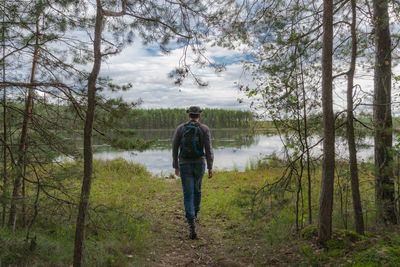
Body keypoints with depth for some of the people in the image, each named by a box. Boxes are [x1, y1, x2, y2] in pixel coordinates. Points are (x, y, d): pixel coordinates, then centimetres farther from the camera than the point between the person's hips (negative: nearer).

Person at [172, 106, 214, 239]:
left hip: (184, 165, 0)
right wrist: (210, 167, -8)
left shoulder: (180, 128, 3)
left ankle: (192, 227, -16)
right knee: (197, 188, 27)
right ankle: (194, 215, 44)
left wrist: (176, 166, 14)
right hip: (199, 164, 1)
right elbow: (208, 148, -10)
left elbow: (175, 148, 4)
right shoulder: (204, 129, -2)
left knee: (188, 195, -2)